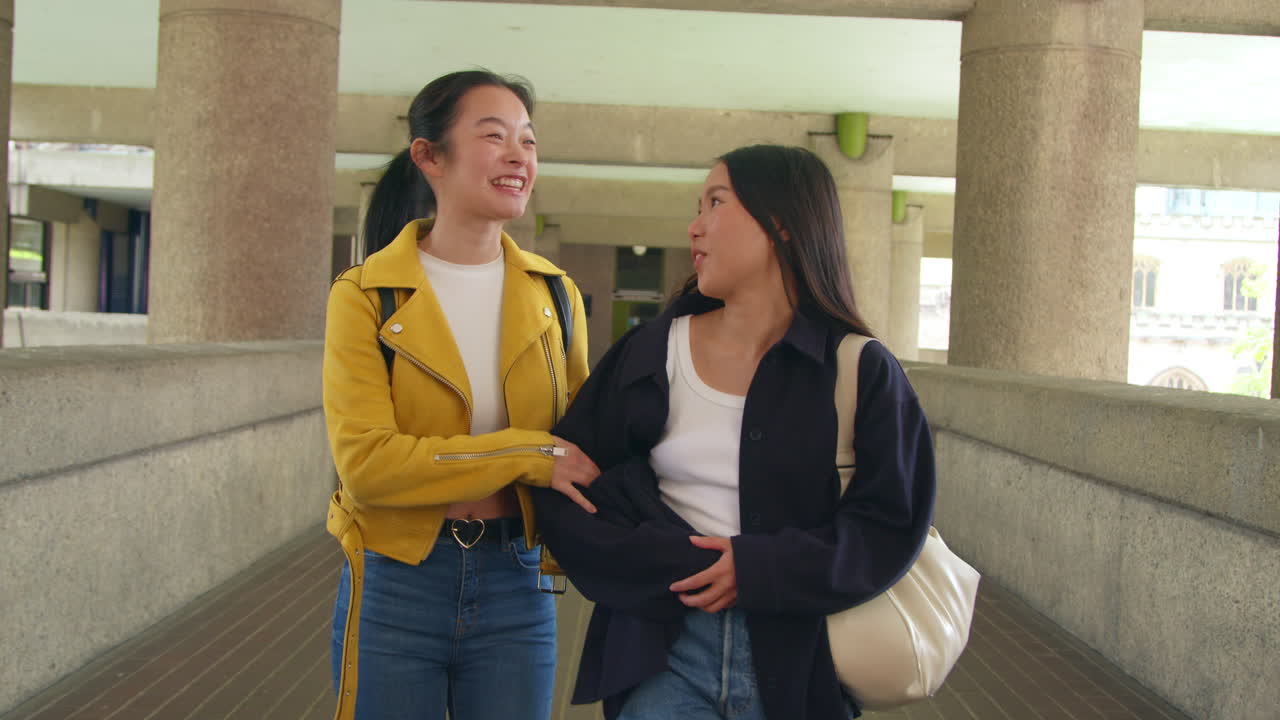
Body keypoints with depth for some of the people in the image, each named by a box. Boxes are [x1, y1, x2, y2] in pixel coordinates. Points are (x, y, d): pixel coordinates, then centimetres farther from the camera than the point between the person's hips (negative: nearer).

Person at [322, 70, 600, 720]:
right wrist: (529, 455, -19)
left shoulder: (554, 294, 4)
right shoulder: (365, 296, -8)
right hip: (395, 585, -3)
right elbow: (365, 463, -18)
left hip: (515, 585, 3)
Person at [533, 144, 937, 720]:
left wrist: (761, 569, -17)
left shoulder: (860, 372, -2)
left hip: (798, 659, -1)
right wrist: (683, 564, -13)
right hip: (665, 649, 1)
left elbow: (891, 525, -5)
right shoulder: (651, 353, 3)